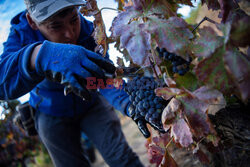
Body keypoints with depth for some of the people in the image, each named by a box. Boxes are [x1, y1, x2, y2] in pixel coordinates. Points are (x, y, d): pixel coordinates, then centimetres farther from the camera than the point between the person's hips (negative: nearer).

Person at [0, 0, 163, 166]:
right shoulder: (20, 34, -26)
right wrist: (40, 55, -68)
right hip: (53, 116, 0)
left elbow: (105, 75, -37)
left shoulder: (87, 29, -25)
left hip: (92, 103, 0)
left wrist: (129, 103, -60)